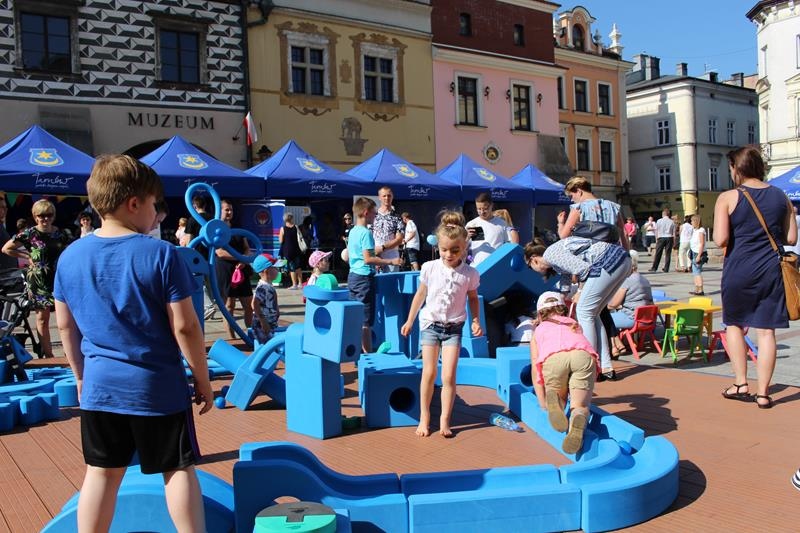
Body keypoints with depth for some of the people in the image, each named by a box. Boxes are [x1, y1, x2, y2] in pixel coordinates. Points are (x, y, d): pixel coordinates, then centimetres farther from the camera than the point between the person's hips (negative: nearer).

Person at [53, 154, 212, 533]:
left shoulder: (71, 256, 1)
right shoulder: (161, 254, -15)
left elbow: (66, 325, 10)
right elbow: (184, 326, -14)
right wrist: (203, 380, -3)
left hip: (100, 385, 5)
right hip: (158, 386, -4)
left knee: (101, 473, 16)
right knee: (178, 470, 9)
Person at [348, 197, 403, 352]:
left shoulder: (352, 232, 12)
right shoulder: (366, 233, -15)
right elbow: (368, 259, -21)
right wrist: (391, 261, -19)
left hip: (352, 276, 9)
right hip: (364, 277, -9)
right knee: (365, 320, -5)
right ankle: (367, 353, -1)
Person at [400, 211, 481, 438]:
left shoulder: (469, 274, -7)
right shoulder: (430, 268, -6)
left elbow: (473, 298, 8)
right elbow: (420, 295, 6)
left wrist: (475, 320, -5)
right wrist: (409, 321, 11)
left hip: (454, 328, 0)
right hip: (430, 324, 1)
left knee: (449, 376, -6)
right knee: (429, 372, 3)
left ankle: (444, 420, 7)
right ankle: (424, 417, 16)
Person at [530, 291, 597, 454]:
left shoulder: (539, 330, 35)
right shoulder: (574, 324, 41)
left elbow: (535, 367, 26)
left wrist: (542, 402, 23)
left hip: (553, 358, -1)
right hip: (584, 355, 1)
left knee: (561, 402, 20)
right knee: (580, 405, 8)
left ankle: (554, 399, -16)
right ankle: (578, 420, -28)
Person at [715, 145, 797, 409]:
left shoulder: (728, 198, -7)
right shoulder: (781, 197, 5)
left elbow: (720, 240, -14)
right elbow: (791, 238, 6)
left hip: (738, 271, -2)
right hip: (771, 270, 3)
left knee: (734, 323, 17)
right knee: (766, 330, 4)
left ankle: (741, 384, 16)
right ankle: (763, 393, 8)